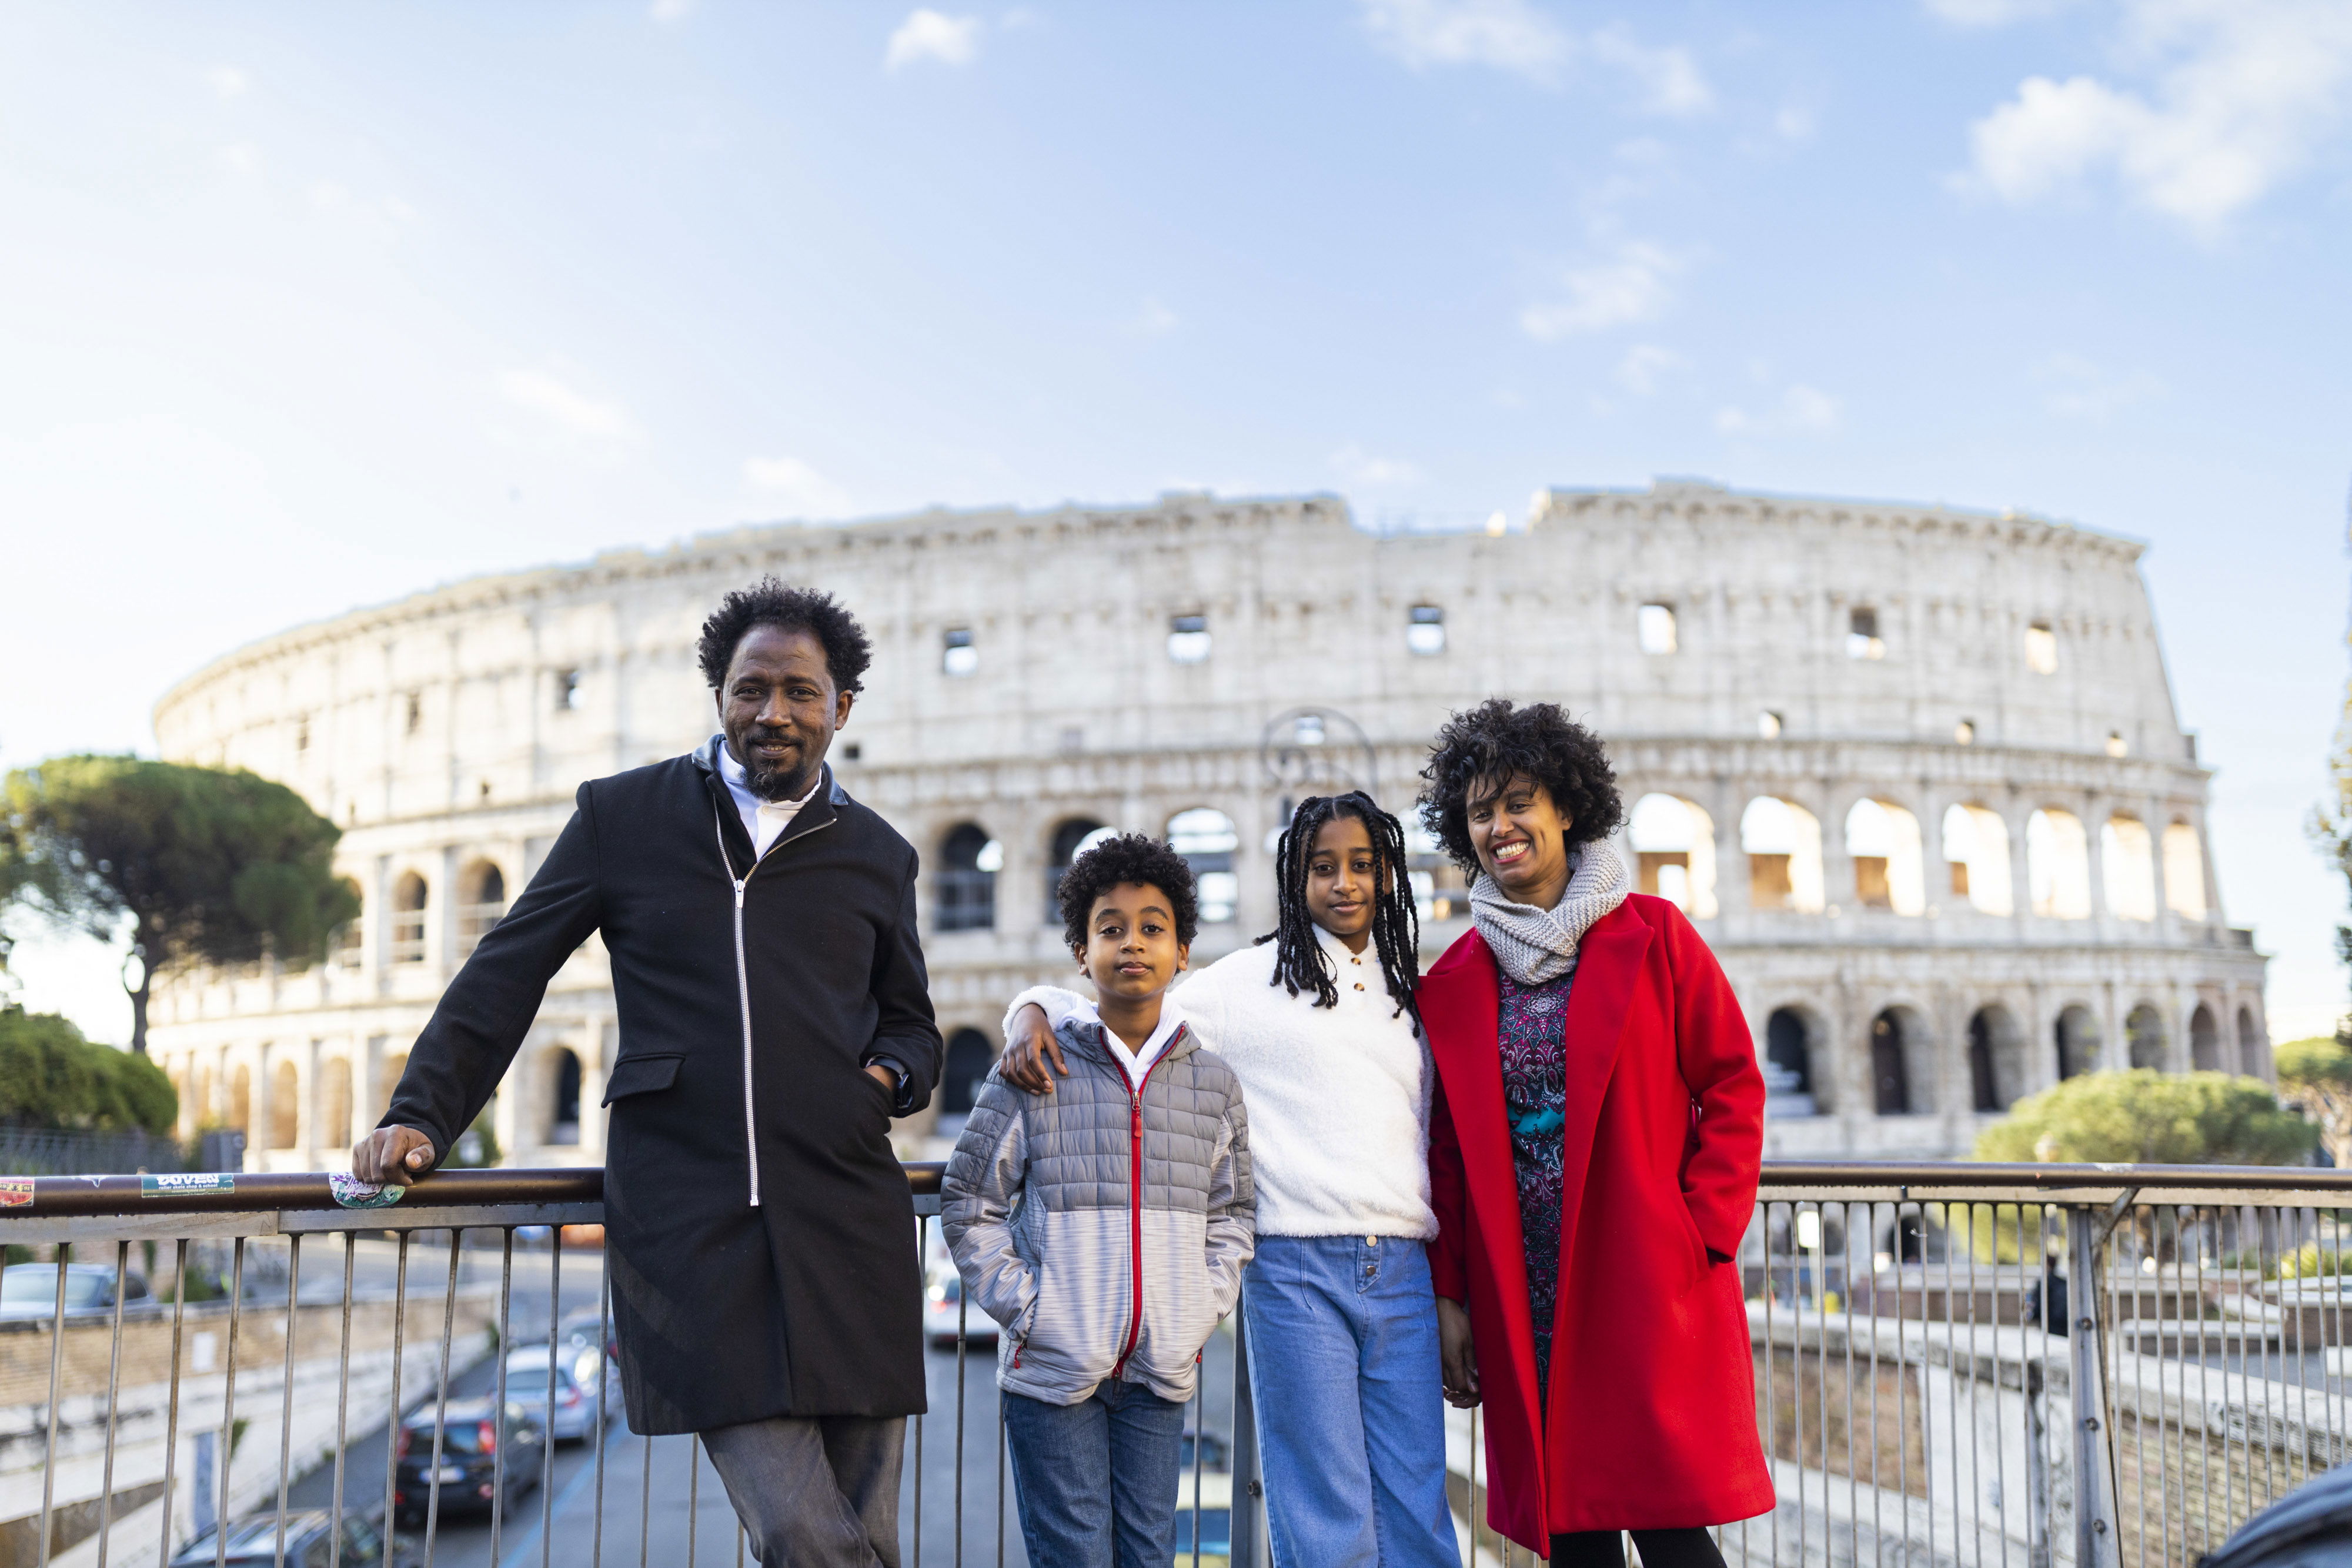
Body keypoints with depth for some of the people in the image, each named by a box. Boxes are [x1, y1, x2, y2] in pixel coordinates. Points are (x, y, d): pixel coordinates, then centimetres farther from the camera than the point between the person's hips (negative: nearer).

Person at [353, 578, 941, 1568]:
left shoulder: (875, 854, 16)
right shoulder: (622, 815, 10)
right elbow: (504, 976, 13)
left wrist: (894, 1075, 5)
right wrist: (423, 1114, 4)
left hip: (847, 1224, 3)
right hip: (689, 1225, -3)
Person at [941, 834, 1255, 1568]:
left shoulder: (1213, 1083, 6)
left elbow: (1232, 1212, 14)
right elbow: (968, 1202, 0)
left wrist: (1201, 1309, 2)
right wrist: (1024, 1307, -8)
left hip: (1161, 1371, 3)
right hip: (1052, 1368, -3)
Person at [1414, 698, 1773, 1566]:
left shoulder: (1653, 937, 1)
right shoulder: (1452, 982, 9)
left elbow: (1734, 1089, 0)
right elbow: (1446, 1149, 10)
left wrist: (1699, 1232, -8)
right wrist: (1450, 1295, 6)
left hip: (1648, 1286, -3)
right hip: (1522, 1295, 3)